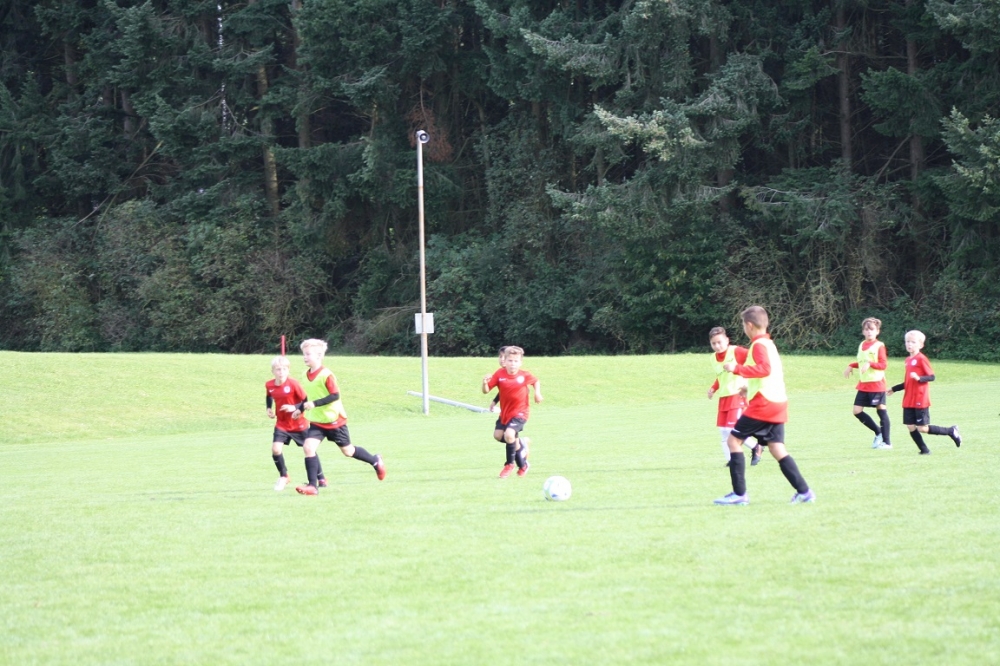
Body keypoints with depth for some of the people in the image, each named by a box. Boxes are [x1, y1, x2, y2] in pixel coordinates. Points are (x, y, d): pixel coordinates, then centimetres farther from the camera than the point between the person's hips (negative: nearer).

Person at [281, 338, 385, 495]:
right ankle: (312, 485, -14)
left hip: (334, 420, -6)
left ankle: (375, 461, 36)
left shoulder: (326, 375, -21)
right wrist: (299, 408, 4)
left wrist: (314, 404, -31)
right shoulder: (306, 375, 3)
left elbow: (335, 396, -26)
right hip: (316, 422, 6)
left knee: (347, 451, 10)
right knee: (308, 447, -14)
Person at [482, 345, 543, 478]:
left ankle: (509, 464, -2)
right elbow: (486, 391, -14)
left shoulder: (525, 376, -14)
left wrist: (537, 393, -7)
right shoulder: (499, 374, -13)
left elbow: (536, 381, 9)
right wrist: (485, 383, -35)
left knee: (509, 434, -23)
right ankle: (520, 442, 39)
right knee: (498, 435, 11)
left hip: (519, 413, -5)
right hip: (504, 413, 5)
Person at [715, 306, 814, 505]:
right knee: (777, 448, 8)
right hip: (777, 402, 9)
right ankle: (803, 491, -1)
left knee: (734, 440, -3)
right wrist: (751, 387, 31)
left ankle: (739, 494, -6)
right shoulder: (769, 344, 20)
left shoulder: (758, 345, -10)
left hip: (763, 403, -9)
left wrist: (737, 368, -25)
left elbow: (764, 369, -25)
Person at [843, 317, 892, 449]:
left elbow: (884, 364, -17)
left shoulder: (879, 346, -10)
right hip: (863, 385, 7)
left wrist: (870, 364, -29)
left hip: (876, 384, -7)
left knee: (881, 410, -1)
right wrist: (851, 366, 13)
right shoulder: (862, 345, 12)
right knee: (857, 411, 3)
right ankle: (878, 432, 18)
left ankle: (887, 442, 5)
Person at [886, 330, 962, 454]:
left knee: (922, 428, -6)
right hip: (908, 401, 8)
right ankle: (924, 450, 10)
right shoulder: (908, 360, 13)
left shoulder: (921, 359, -11)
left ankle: (951, 431, 10)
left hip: (920, 401, -8)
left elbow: (931, 377, -14)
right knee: (910, 427, 1)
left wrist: (919, 378, -31)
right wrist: (894, 389, 28)